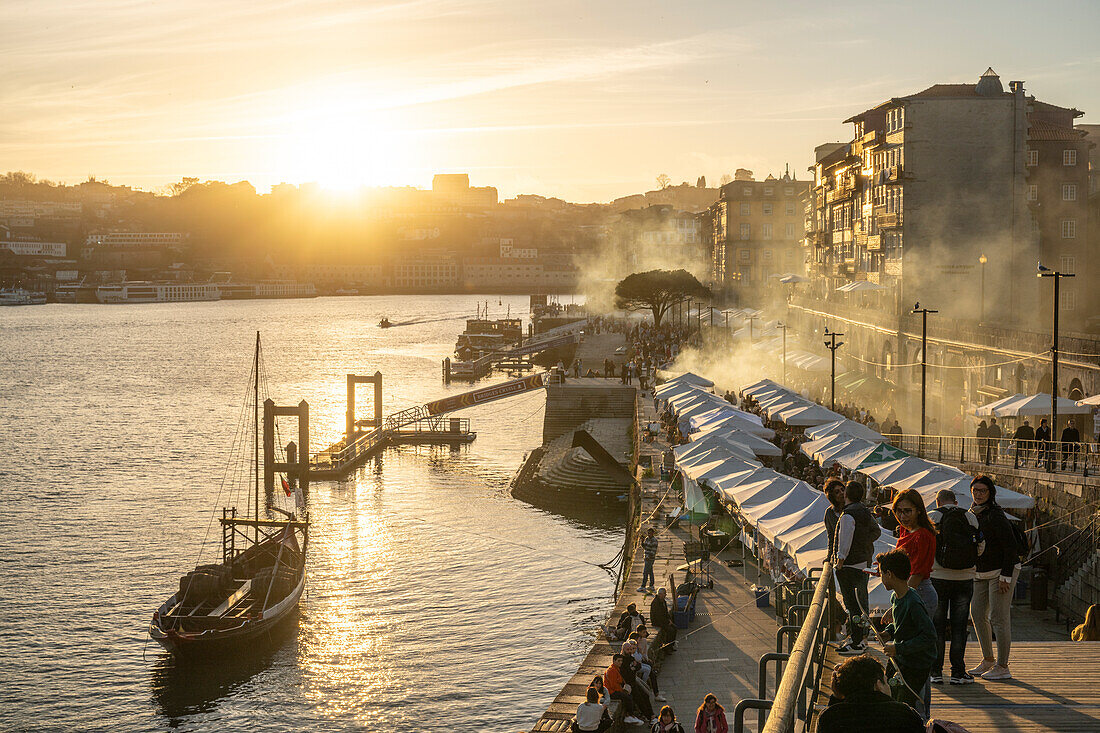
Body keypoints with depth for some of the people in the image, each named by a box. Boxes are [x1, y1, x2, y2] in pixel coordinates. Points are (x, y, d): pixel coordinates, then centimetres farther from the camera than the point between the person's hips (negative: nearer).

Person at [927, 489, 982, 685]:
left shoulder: (931, 517, -2)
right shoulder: (970, 517, 3)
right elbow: (980, 547, 5)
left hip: (938, 577, -1)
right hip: (965, 579, 1)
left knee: (937, 626, 6)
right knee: (959, 627, 7)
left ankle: (936, 672, 6)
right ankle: (958, 673, 7)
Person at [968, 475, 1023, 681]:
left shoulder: (995, 515, -18)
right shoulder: (973, 514, 9)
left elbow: (1011, 545, -20)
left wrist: (1005, 576, -21)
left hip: (1002, 571, -9)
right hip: (981, 572, 9)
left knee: (999, 618, -7)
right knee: (977, 614, 11)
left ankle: (1002, 667, 1)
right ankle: (988, 660, 23)